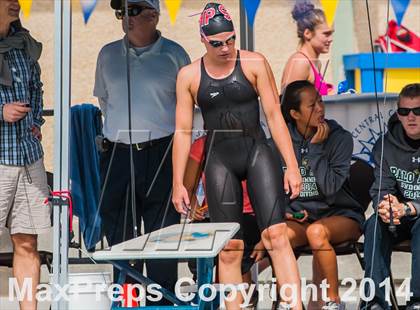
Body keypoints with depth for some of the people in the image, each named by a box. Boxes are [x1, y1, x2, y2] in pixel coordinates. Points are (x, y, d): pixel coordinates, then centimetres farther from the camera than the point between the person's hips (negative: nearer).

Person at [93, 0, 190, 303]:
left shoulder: (174, 54, 1)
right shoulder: (109, 54, 9)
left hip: (160, 154, -3)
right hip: (117, 153, 3)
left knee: (162, 232, -1)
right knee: (119, 234, 5)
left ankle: (163, 299, 5)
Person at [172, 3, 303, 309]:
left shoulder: (254, 63, 0)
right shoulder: (189, 75, 4)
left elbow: (274, 115, 0)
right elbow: (183, 131, 7)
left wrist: (292, 166, -5)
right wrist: (178, 183, 3)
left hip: (257, 151, -1)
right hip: (219, 158, 2)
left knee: (277, 235, -15)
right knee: (229, 249, -1)